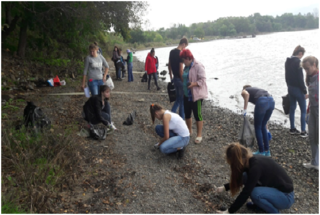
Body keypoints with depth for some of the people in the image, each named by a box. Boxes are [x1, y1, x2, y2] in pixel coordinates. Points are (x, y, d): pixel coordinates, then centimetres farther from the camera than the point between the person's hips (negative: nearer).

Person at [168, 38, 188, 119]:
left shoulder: (172, 51, 7)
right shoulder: (180, 53, -19)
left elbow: (169, 66, 15)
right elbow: (181, 70, -21)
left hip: (175, 78, 8)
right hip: (179, 79, -8)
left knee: (178, 99, 20)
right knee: (182, 101, 4)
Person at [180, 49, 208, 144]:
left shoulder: (198, 66, -15)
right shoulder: (186, 67, 11)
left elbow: (203, 80, -18)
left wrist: (194, 84, -31)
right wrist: (183, 89, 18)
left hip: (196, 95, -8)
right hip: (187, 95, 9)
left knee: (197, 115, -1)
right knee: (187, 113, 16)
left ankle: (199, 135, 10)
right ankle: (189, 131, 35)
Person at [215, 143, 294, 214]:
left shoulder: (256, 166, -30)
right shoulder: (251, 161, -4)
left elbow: (245, 192, -27)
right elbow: (239, 179, 15)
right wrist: (225, 187, 19)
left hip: (286, 197, -8)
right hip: (273, 189, 8)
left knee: (255, 193, -31)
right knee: (246, 176, -6)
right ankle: (259, 203, 12)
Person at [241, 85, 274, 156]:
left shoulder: (243, 91, 25)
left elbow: (246, 94, -8)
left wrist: (245, 109, -3)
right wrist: (266, 127, 48)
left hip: (262, 102, -6)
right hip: (271, 101, 6)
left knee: (257, 128, 13)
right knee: (263, 126, 23)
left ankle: (261, 152, 22)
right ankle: (267, 151, 30)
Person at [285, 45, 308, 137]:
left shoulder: (287, 61, 7)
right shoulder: (297, 62, -19)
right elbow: (300, 78, -19)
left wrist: (289, 85, 18)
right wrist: (304, 91, -12)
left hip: (290, 88, 8)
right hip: (298, 89, -8)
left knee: (292, 108, 15)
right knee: (303, 110, 1)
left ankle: (292, 129, 23)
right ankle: (303, 131, 4)